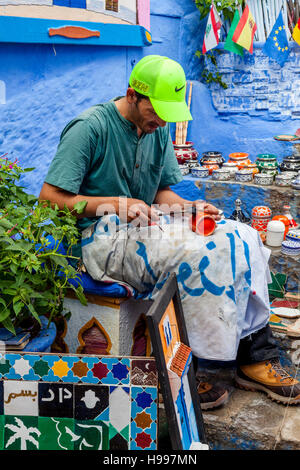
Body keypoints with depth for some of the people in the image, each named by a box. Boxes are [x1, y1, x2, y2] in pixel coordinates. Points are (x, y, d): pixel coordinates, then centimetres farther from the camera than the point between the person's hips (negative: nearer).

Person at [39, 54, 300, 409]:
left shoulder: (158, 129, 10)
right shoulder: (90, 127, -12)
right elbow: (49, 199, -15)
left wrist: (188, 208, -6)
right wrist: (116, 204, -19)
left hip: (146, 225, 8)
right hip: (101, 239, -7)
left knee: (242, 238, -11)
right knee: (198, 255, -29)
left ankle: (256, 356, -6)